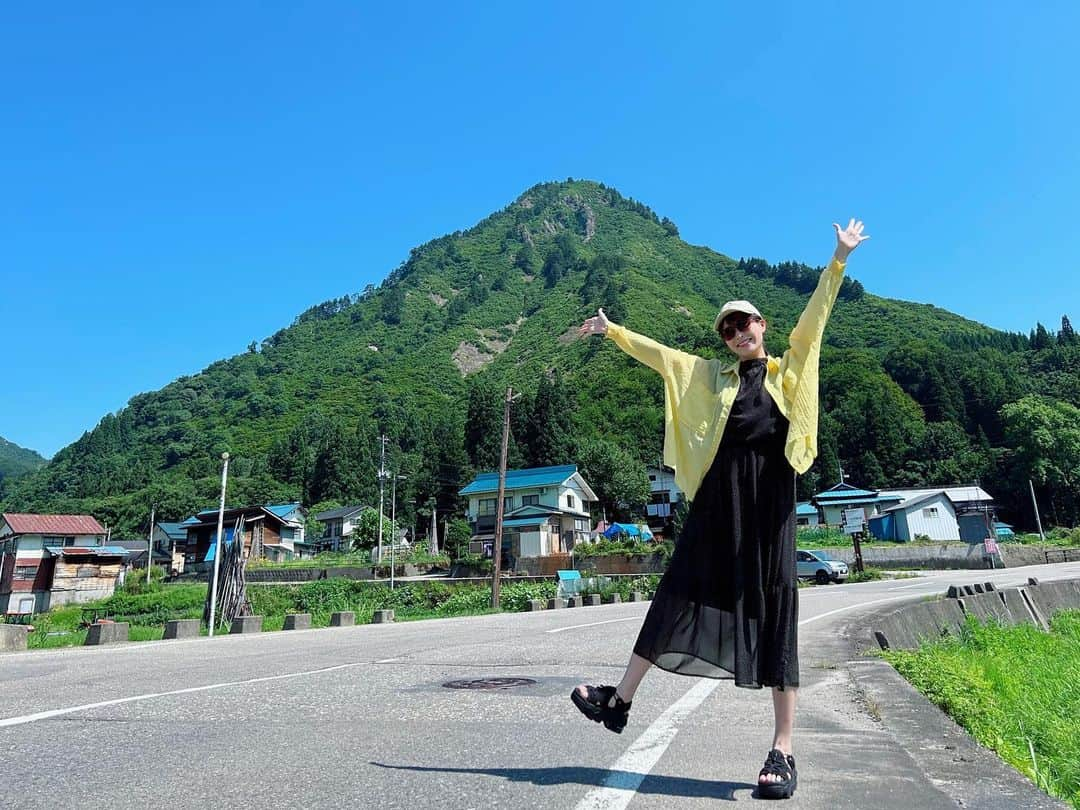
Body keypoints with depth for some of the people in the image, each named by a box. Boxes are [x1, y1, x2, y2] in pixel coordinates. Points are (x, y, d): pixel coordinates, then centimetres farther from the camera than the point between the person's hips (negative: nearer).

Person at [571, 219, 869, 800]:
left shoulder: (789, 371, 13)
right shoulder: (713, 376, 17)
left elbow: (815, 316, 7)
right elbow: (658, 354, 18)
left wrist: (840, 257, 2)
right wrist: (612, 330, 19)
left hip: (769, 495, -2)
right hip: (719, 496, 2)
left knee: (773, 610, -2)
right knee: (679, 593, 4)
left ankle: (782, 752, 5)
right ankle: (619, 700, 13)